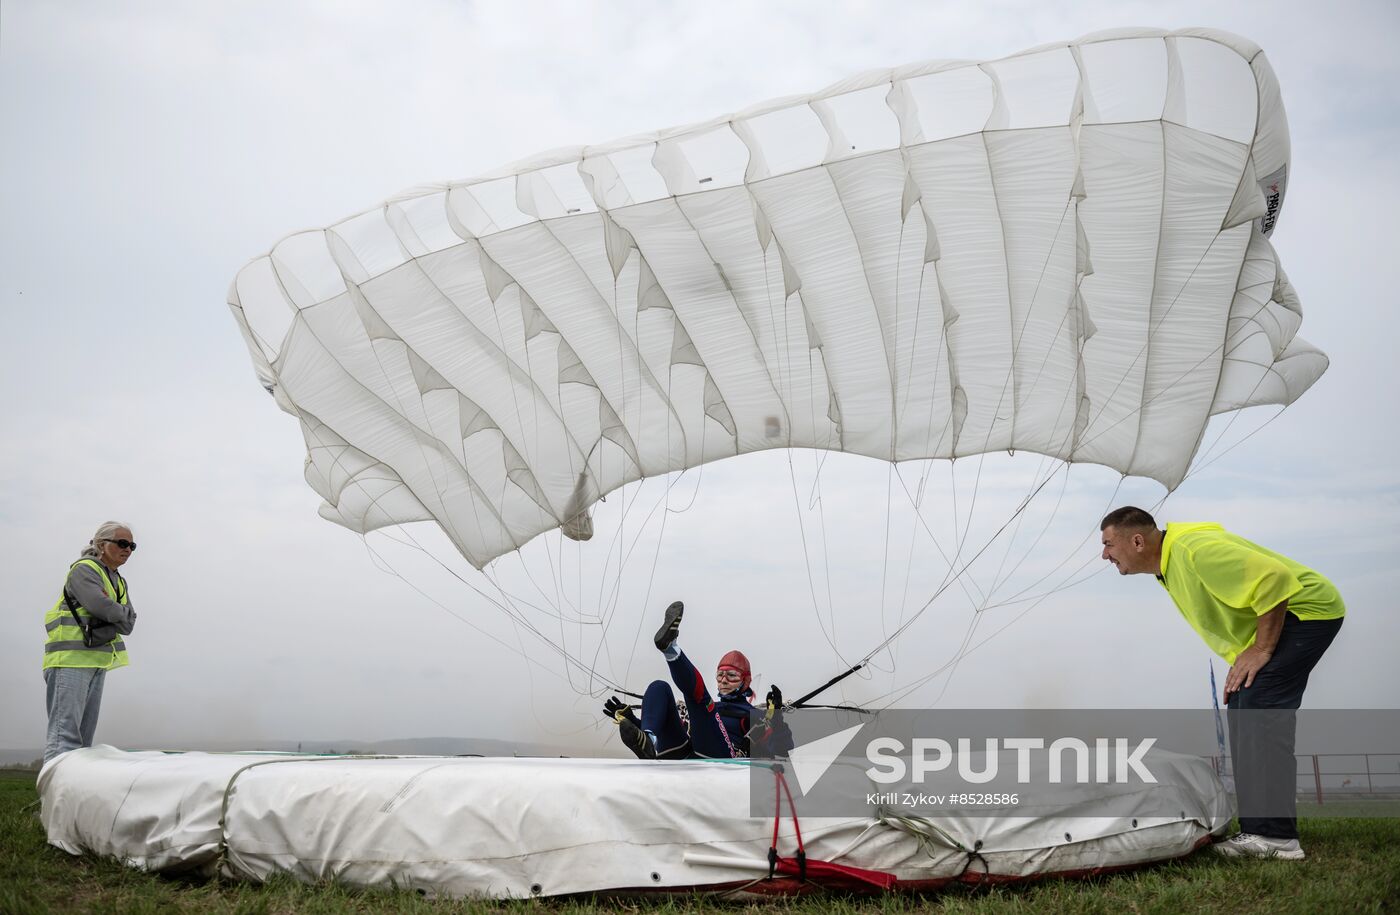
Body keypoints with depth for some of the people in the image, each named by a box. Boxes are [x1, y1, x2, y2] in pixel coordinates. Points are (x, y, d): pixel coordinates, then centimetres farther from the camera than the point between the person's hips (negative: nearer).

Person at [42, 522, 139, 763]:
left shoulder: (119, 582, 20)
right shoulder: (84, 569, -6)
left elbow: (128, 624, 9)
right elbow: (103, 607, -20)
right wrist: (121, 613, 0)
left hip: (97, 661, 9)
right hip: (71, 659, -9)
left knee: (84, 734, 7)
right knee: (65, 734, -14)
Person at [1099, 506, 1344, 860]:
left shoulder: (1193, 550, -27)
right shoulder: (1168, 567, 6)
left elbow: (1273, 578, -31)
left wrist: (1261, 649, -25)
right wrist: (1240, 660, 8)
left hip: (1307, 610, -11)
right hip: (1268, 622, 11)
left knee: (1258, 708, -23)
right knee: (1242, 711, 8)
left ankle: (1275, 836, -24)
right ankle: (1259, 829, 11)